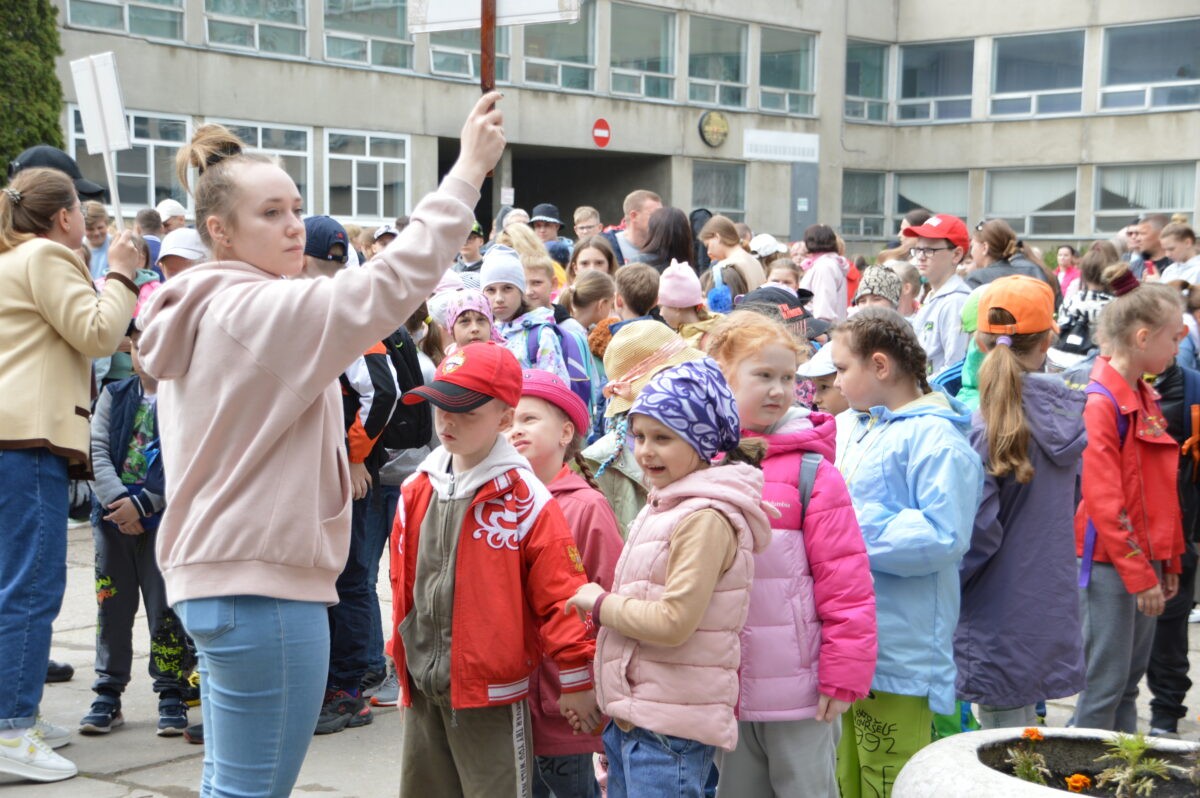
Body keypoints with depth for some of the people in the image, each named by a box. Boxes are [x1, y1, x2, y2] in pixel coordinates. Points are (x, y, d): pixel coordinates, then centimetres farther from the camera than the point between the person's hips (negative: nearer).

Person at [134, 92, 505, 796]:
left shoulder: (202, 314, 14)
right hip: (264, 587, -10)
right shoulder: (261, 311, -16)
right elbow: (386, 289, -27)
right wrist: (468, 172, -24)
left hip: (215, 576, 10)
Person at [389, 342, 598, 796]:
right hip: (422, 686, 6)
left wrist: (575, 680, -8)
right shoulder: (417, 490, 5)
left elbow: (562, 592, -11)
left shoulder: (524, 500, -13)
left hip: (491, 691, -6)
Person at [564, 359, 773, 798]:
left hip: (670, 727, -9)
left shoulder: (706, 518, -16)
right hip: (631, 715, 9)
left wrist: (600, 605, -8)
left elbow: (674, 622, -22)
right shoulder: (662, 508, 13)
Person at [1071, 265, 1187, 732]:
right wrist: (1139, 574, -18)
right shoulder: (1100, 403, -16)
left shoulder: (1144, 399, 13)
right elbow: (1103, 500, -20)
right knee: (1105, 684, -4)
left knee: (1129, 680, 14)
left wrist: (1169, 562, 15)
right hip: (1108, 565, -9)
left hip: (1144, 559, 9)